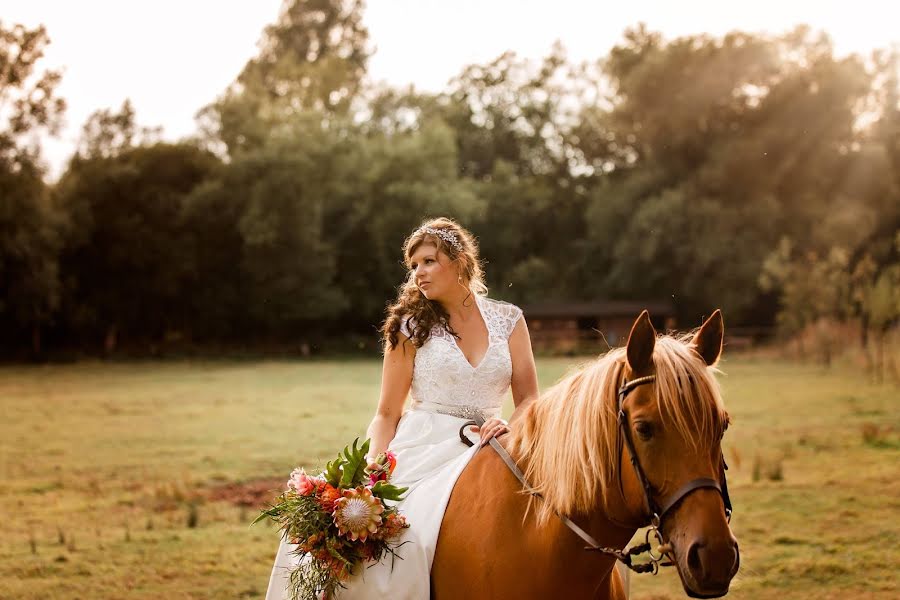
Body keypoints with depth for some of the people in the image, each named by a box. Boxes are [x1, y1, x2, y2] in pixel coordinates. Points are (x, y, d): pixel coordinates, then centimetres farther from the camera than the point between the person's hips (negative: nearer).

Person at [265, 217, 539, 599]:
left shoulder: (508, 320, 10)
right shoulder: (412, 326, 6)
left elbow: (529, 399, 9)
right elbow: (387, 414, 4)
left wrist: (510, 425, -14)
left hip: (480, 453, 1)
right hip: (421, 450, -1)